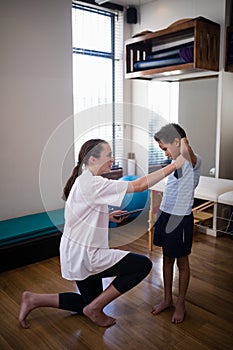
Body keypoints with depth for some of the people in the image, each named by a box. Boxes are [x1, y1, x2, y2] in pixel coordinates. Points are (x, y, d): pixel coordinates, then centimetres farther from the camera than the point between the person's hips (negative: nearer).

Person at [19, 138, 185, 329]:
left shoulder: (84, 181, 8)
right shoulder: (92, 184, -23)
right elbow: (139, 185, -26)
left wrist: (107, 216, 7)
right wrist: (175, 165, -21)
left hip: (78, 255, 10)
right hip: (84, 256, -10)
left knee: (92, 302, 23)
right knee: (144, 264, -9)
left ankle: (34, 299, 24)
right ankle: (95, 308, 2)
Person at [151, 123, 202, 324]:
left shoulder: (193, 161, -18)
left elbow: (187, 152, -44)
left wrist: (184, 144, -25)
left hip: (180, 219, -8)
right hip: (166, 215, 8)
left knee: (182, 262, 10)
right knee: (167, 259, 18)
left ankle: (181, 304, 29)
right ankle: (168, 299, 35)